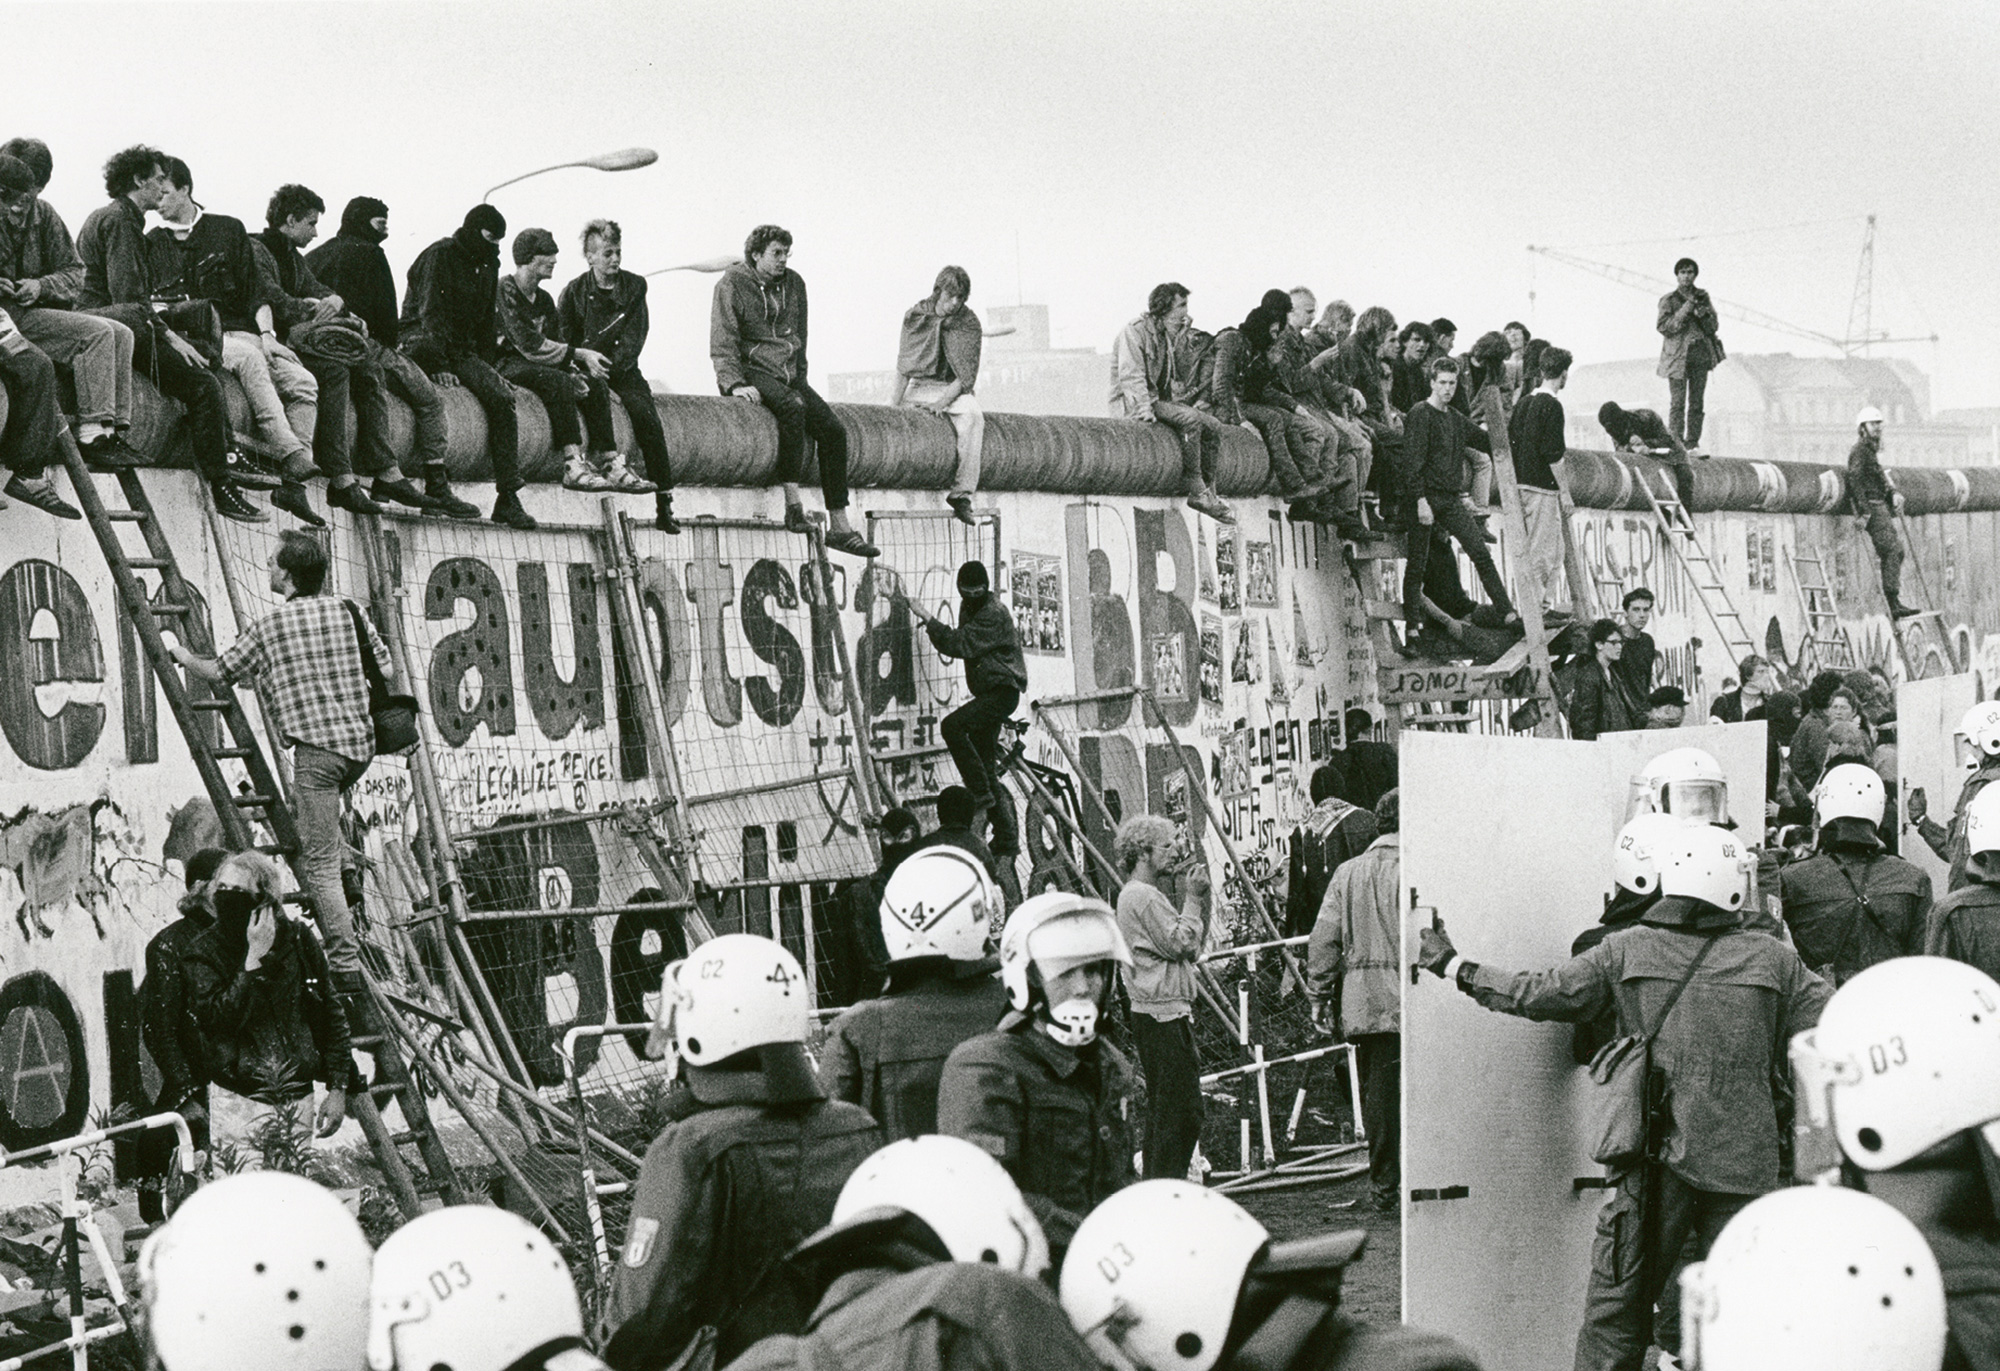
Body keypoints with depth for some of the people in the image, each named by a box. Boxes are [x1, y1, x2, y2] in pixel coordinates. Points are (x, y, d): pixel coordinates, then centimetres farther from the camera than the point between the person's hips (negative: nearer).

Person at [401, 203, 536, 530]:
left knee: (503, 396, -18)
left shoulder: (488, 265, 17)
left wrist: (487, 366, 10)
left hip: (463, 350, 7)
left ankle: (508, 497, -20)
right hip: (420, 340, -7)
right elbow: (430, 312, -15)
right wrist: (440, 366, -24)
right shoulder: (440, 255, -6)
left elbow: (488, 320, 23)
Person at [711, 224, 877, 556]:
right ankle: (792, 504, -37)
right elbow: (723, 343, -9)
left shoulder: (793, 283, 13)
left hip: (788, 373, 6)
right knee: (793, 407, -36)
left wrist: (801, 379, 14)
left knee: (833, 430, -13)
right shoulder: (732, 284, -4)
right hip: (751, 371, -6)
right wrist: (736, 384, -21)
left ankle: (839, 527, -11)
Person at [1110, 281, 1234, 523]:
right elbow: (1130, 376, -22)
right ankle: (1195, 491, -25)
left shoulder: (1166, 334, 18)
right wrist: (1145, 410, -30)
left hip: (1158, 401, 9)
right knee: (1190, 418, -29)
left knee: (1214, 426, -5)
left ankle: (1209, 492, -6)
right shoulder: (1135, 331, -11)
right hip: (1130, 404, -9)